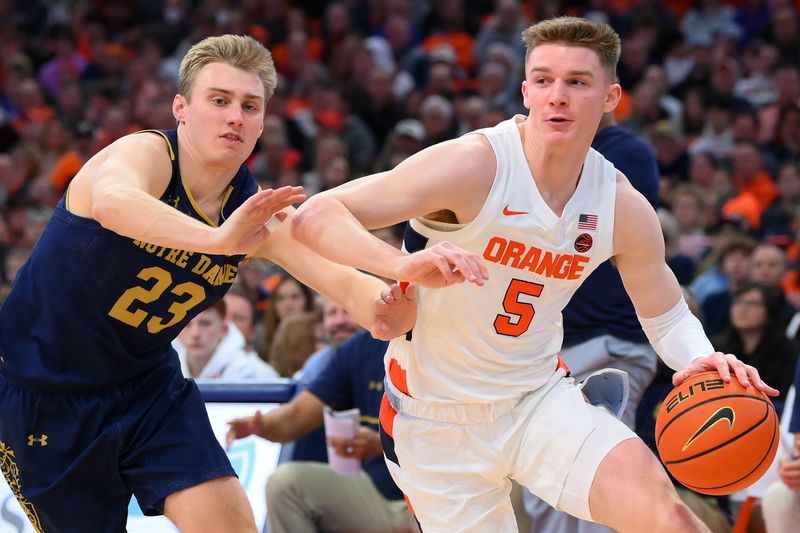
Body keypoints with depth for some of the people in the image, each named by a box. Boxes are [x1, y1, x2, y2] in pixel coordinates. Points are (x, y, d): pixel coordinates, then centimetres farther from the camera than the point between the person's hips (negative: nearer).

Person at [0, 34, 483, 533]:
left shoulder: (257, 213, -6)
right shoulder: (146, 154, -22)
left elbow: (343, 278, -18)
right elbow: (112, 201, -47)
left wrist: (386, 302, -43)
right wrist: (217, 239, -65)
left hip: (146, 385, 5)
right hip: (43, 395, -5)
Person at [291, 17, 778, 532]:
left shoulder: (624, 209, -5)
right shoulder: (474, 166, -22)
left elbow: (666, 315, 11)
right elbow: (315, 216, -27)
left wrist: (700, 359, -13)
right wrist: (406, 265, -45)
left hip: (540, 400, 3)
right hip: (439, 422, -3)